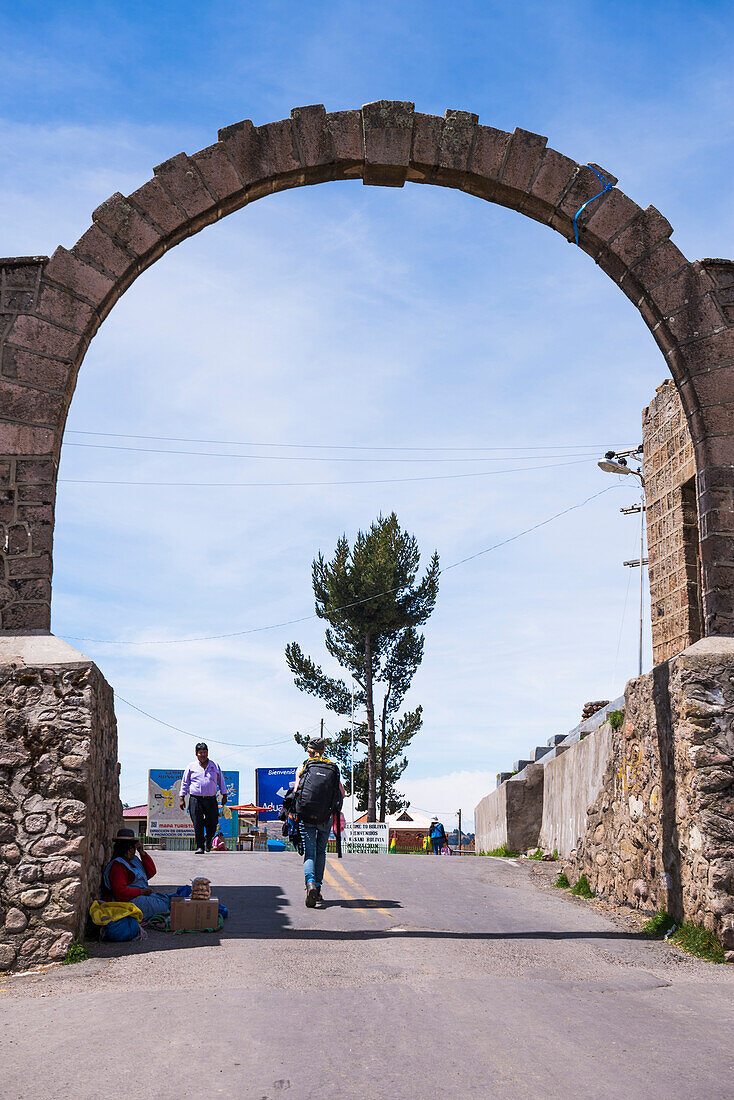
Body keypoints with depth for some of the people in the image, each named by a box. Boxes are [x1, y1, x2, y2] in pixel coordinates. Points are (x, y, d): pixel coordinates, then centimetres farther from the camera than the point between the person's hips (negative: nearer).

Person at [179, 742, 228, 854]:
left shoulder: (215, 766, 12)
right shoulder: (191, 766, 8)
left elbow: (221, 781, 19)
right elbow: (184, 783, 10)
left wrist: (224, 795, 13)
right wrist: (181, 798, 3)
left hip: (211, 799, 1)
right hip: (195, 799, -1)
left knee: (212, 824, 1)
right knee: (198, 824, -8)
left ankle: (208, 840, 29)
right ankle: (200, 847, -2)